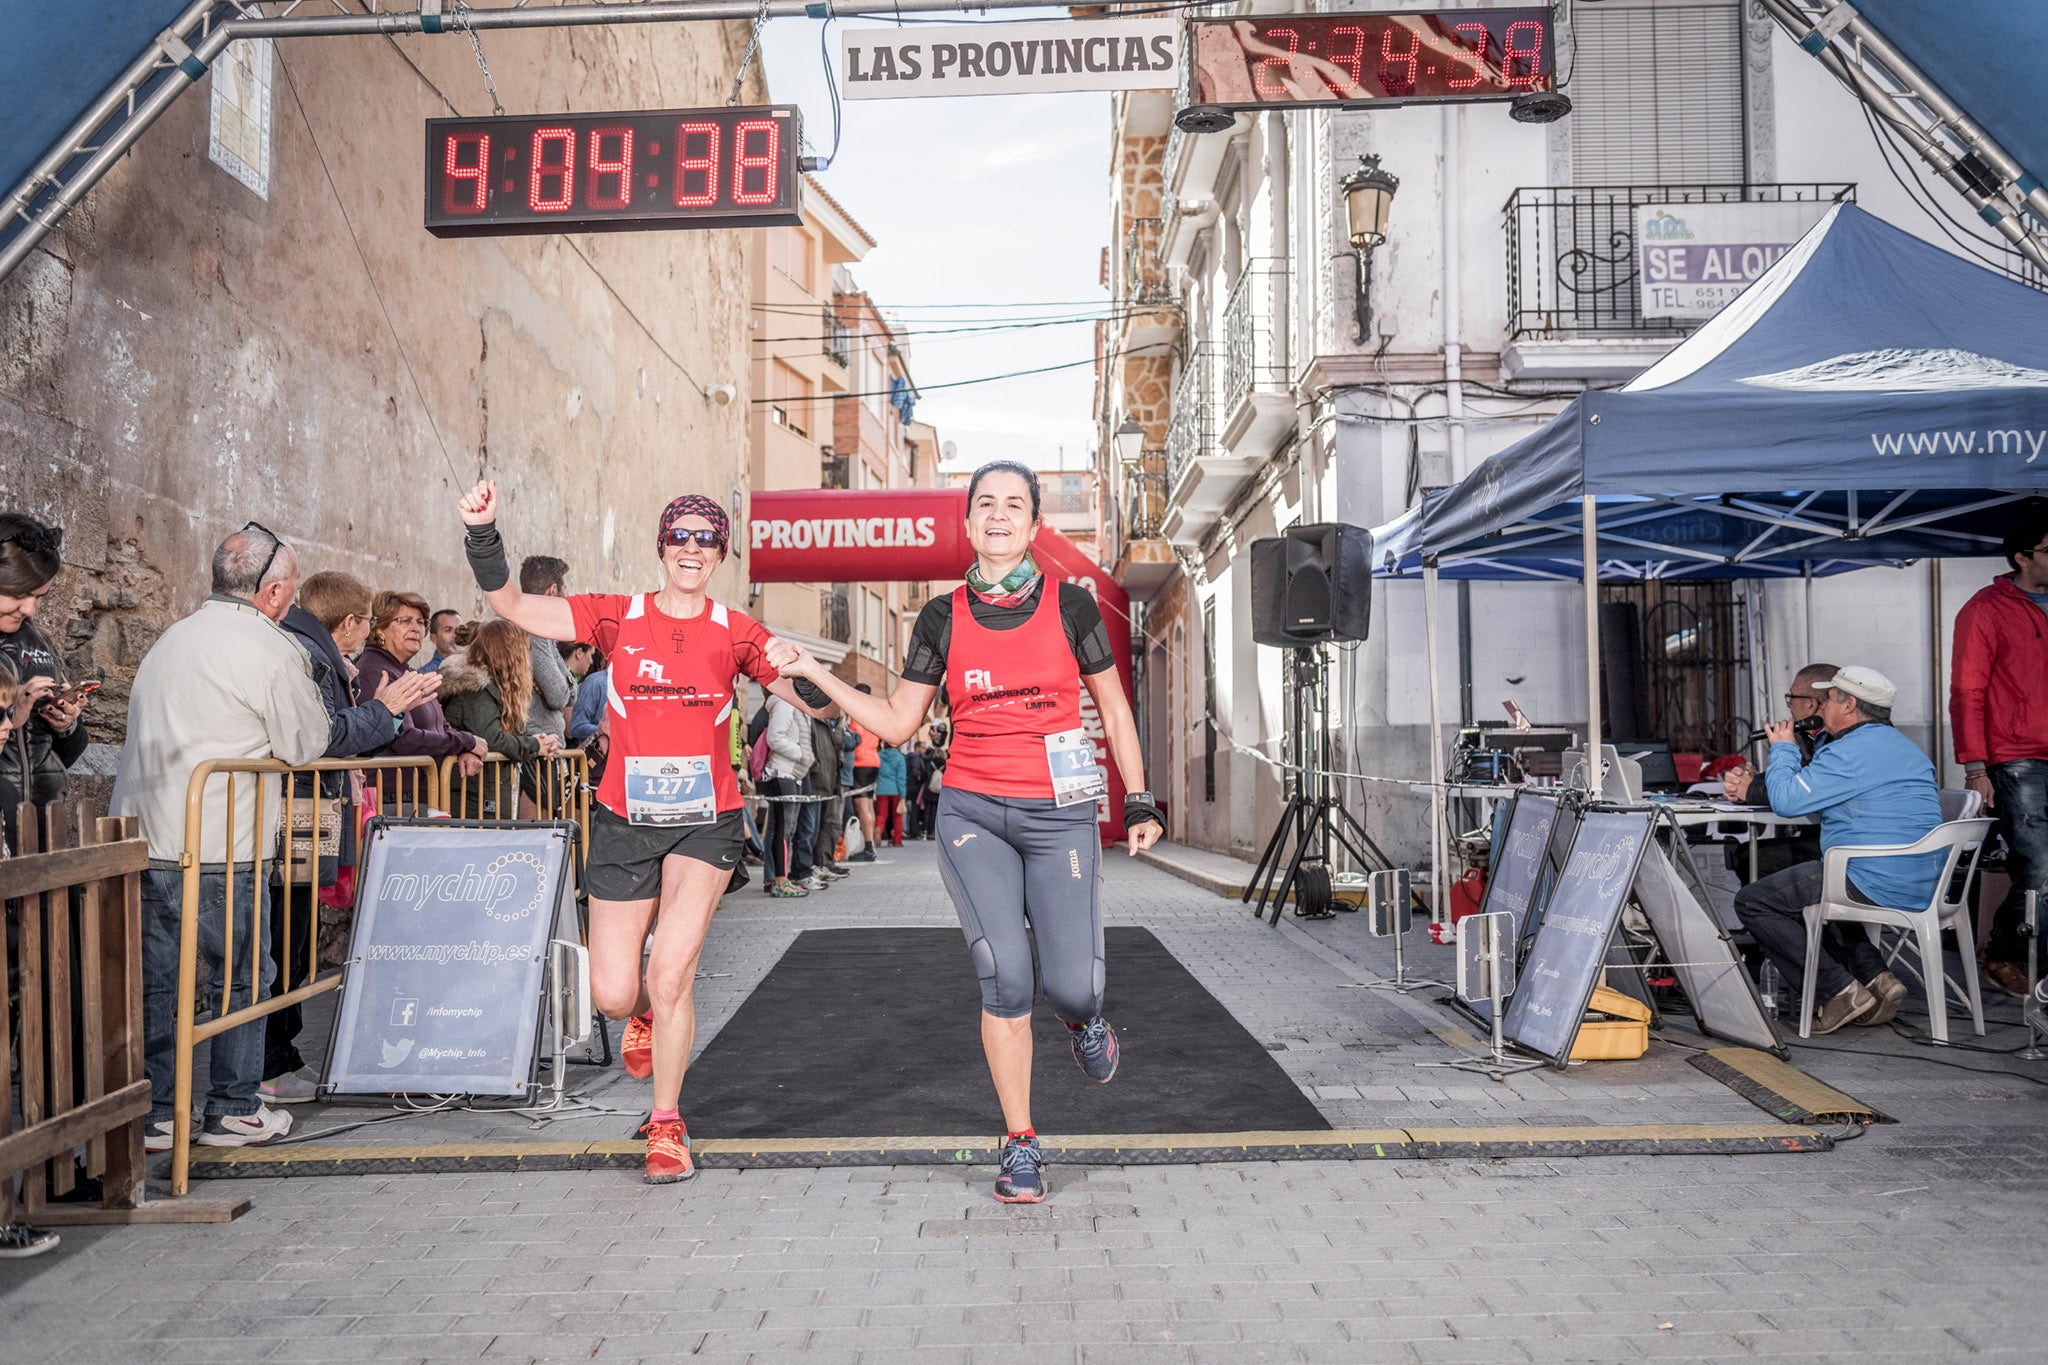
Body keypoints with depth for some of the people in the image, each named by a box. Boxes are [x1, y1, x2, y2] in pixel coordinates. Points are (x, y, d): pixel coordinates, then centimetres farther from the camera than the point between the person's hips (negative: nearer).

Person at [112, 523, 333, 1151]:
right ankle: (234, 1110, 14)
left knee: (156, 981, 11)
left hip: (142, 836, 7)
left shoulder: (171, 639, 15)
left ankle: (155, 1114, 16)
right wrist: (304, 677, 10)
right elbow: (307, 743, -3)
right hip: (216, 847, -7)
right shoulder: (272, 651, -9)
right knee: (242, 979, 7)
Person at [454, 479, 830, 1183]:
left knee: (669, 975, -10)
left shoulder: (736, 632, 0)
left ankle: (666, 1126, 12)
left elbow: (813, 696, 0)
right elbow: (511, 605, -5)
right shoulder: (618, 618, 0)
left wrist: (807, 672, -22)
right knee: (614, 993, 3)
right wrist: (482, 532, -18)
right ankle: (645, 1016, 43)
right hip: (626, 821, 1)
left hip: (705, 821, -1)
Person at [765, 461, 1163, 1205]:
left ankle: (1084, 1016, 34)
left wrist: (1139, 801, 7)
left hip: (1060, 815, 0)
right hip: (972, 813, 1)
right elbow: (897, 723, 8)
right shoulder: (942, 618, 4)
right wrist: (812, 673, 2)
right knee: (1004, 977, -9)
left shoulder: (1070, 605, 1)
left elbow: (1114, 710, 9)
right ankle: (1020, 1145, 9)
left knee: (1071, 983, -7)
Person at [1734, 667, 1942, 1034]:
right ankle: (1875, 977, 16)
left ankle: (1840, 990, -6)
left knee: (1752, 901, -2)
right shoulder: (1902, 746, 19)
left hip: (1877, 886, -10)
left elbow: (1787, 800, -16)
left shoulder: (1850, 751, -14)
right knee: (1801, 887, 31)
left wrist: (1783, 748, 0)